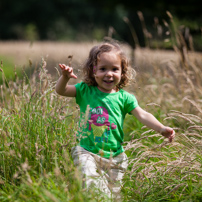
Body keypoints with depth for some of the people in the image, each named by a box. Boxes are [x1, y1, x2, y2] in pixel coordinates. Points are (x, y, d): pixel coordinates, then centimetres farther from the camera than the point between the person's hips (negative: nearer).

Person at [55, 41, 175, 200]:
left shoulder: (124, 97, 0)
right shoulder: (85, 91, 0)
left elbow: (143, 115, -6)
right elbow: (61, 91, -1)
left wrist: (162, 129, -20)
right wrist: (65, 77, -22)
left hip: (114, 156, 1)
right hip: (87, 152, -1)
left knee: (112, 194, 7)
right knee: (89, 182, -27)